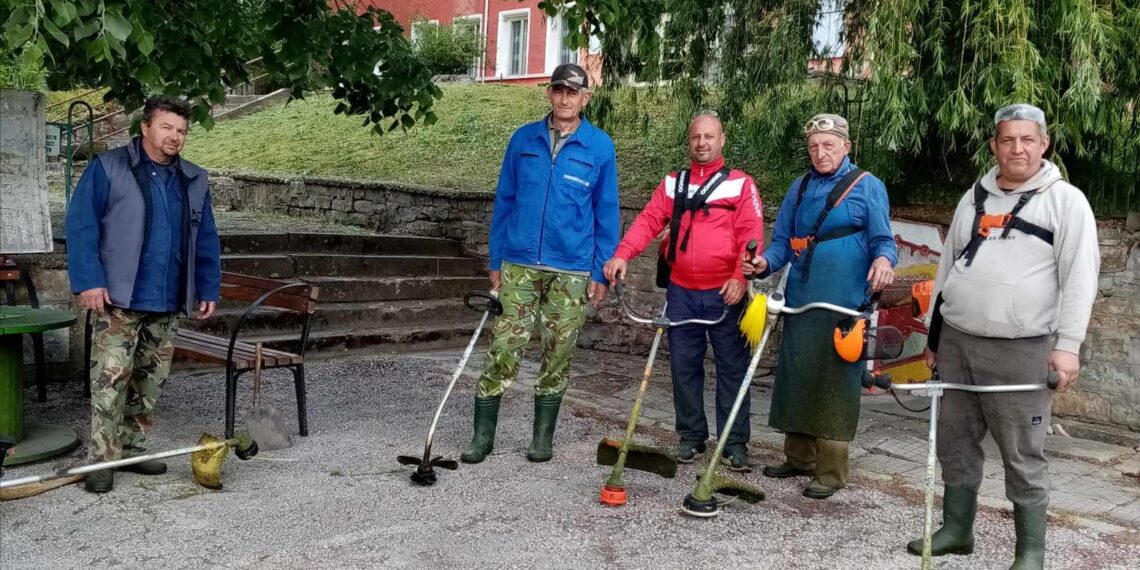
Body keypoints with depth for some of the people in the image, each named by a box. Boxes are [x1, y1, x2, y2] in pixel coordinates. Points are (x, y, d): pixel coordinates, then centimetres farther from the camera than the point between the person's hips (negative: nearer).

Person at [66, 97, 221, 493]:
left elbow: (206, 240, 14)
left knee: (151, 381, 12)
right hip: (120, 299, -5)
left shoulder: (194, 181, 11)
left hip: (168, 303, 5)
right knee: (111, 378, -7)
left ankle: (131, 449, 24)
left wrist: (209, 288, 8)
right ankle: (102, 459, 2)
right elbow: (80, 225, -8)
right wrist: (89, 281, -16)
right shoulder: (108, 169, -4)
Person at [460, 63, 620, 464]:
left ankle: (543, 436, 23)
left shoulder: (600, 146, 0)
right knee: (503, 348, -1)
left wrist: (601, 272, -2)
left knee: (557, 355, 9)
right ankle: (483, 435, 10)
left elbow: (607, 213, 2)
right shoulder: (523, 139, 5)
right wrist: (496, 261, 6)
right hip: (519, 264, 1)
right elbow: (504, 202, 9)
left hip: (572, 270, -1)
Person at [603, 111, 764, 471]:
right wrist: (622, 255, -16)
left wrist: (741, 276, -22)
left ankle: (735, 443, 11)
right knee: (684, 367, 9)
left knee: (732, 368, 2)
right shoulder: (672, 184, 13)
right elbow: (648, 221, 0)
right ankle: (691, 437, 22)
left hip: (724, 293, -3)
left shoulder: (740, 183, 3)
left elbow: (752, 233, -7)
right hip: (681, 293, 3)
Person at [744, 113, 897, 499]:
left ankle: (832, 471, 7)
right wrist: (765, 263, -4)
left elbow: (883, 240, -2)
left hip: (843, 306, -5)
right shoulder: (800, 188, 15)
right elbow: (783, 242, 16)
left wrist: (883, 260, -25)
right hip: (799, 302, 6)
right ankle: (799, 457, 26)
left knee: (835, 385, -2)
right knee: (795, 378, 12)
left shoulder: (867, 187, 0)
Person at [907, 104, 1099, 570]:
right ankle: (956, 529, 24)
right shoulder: (974, 197, 15)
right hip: (956, 342, 5)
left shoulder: (1066, 200, -1)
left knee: (1023, 455, -1)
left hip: (1021, 350, -5)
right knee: (955, 443, 11)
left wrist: (1067, 345, -15)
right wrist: (934, 335, 19)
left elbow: (1080, 277, -7)